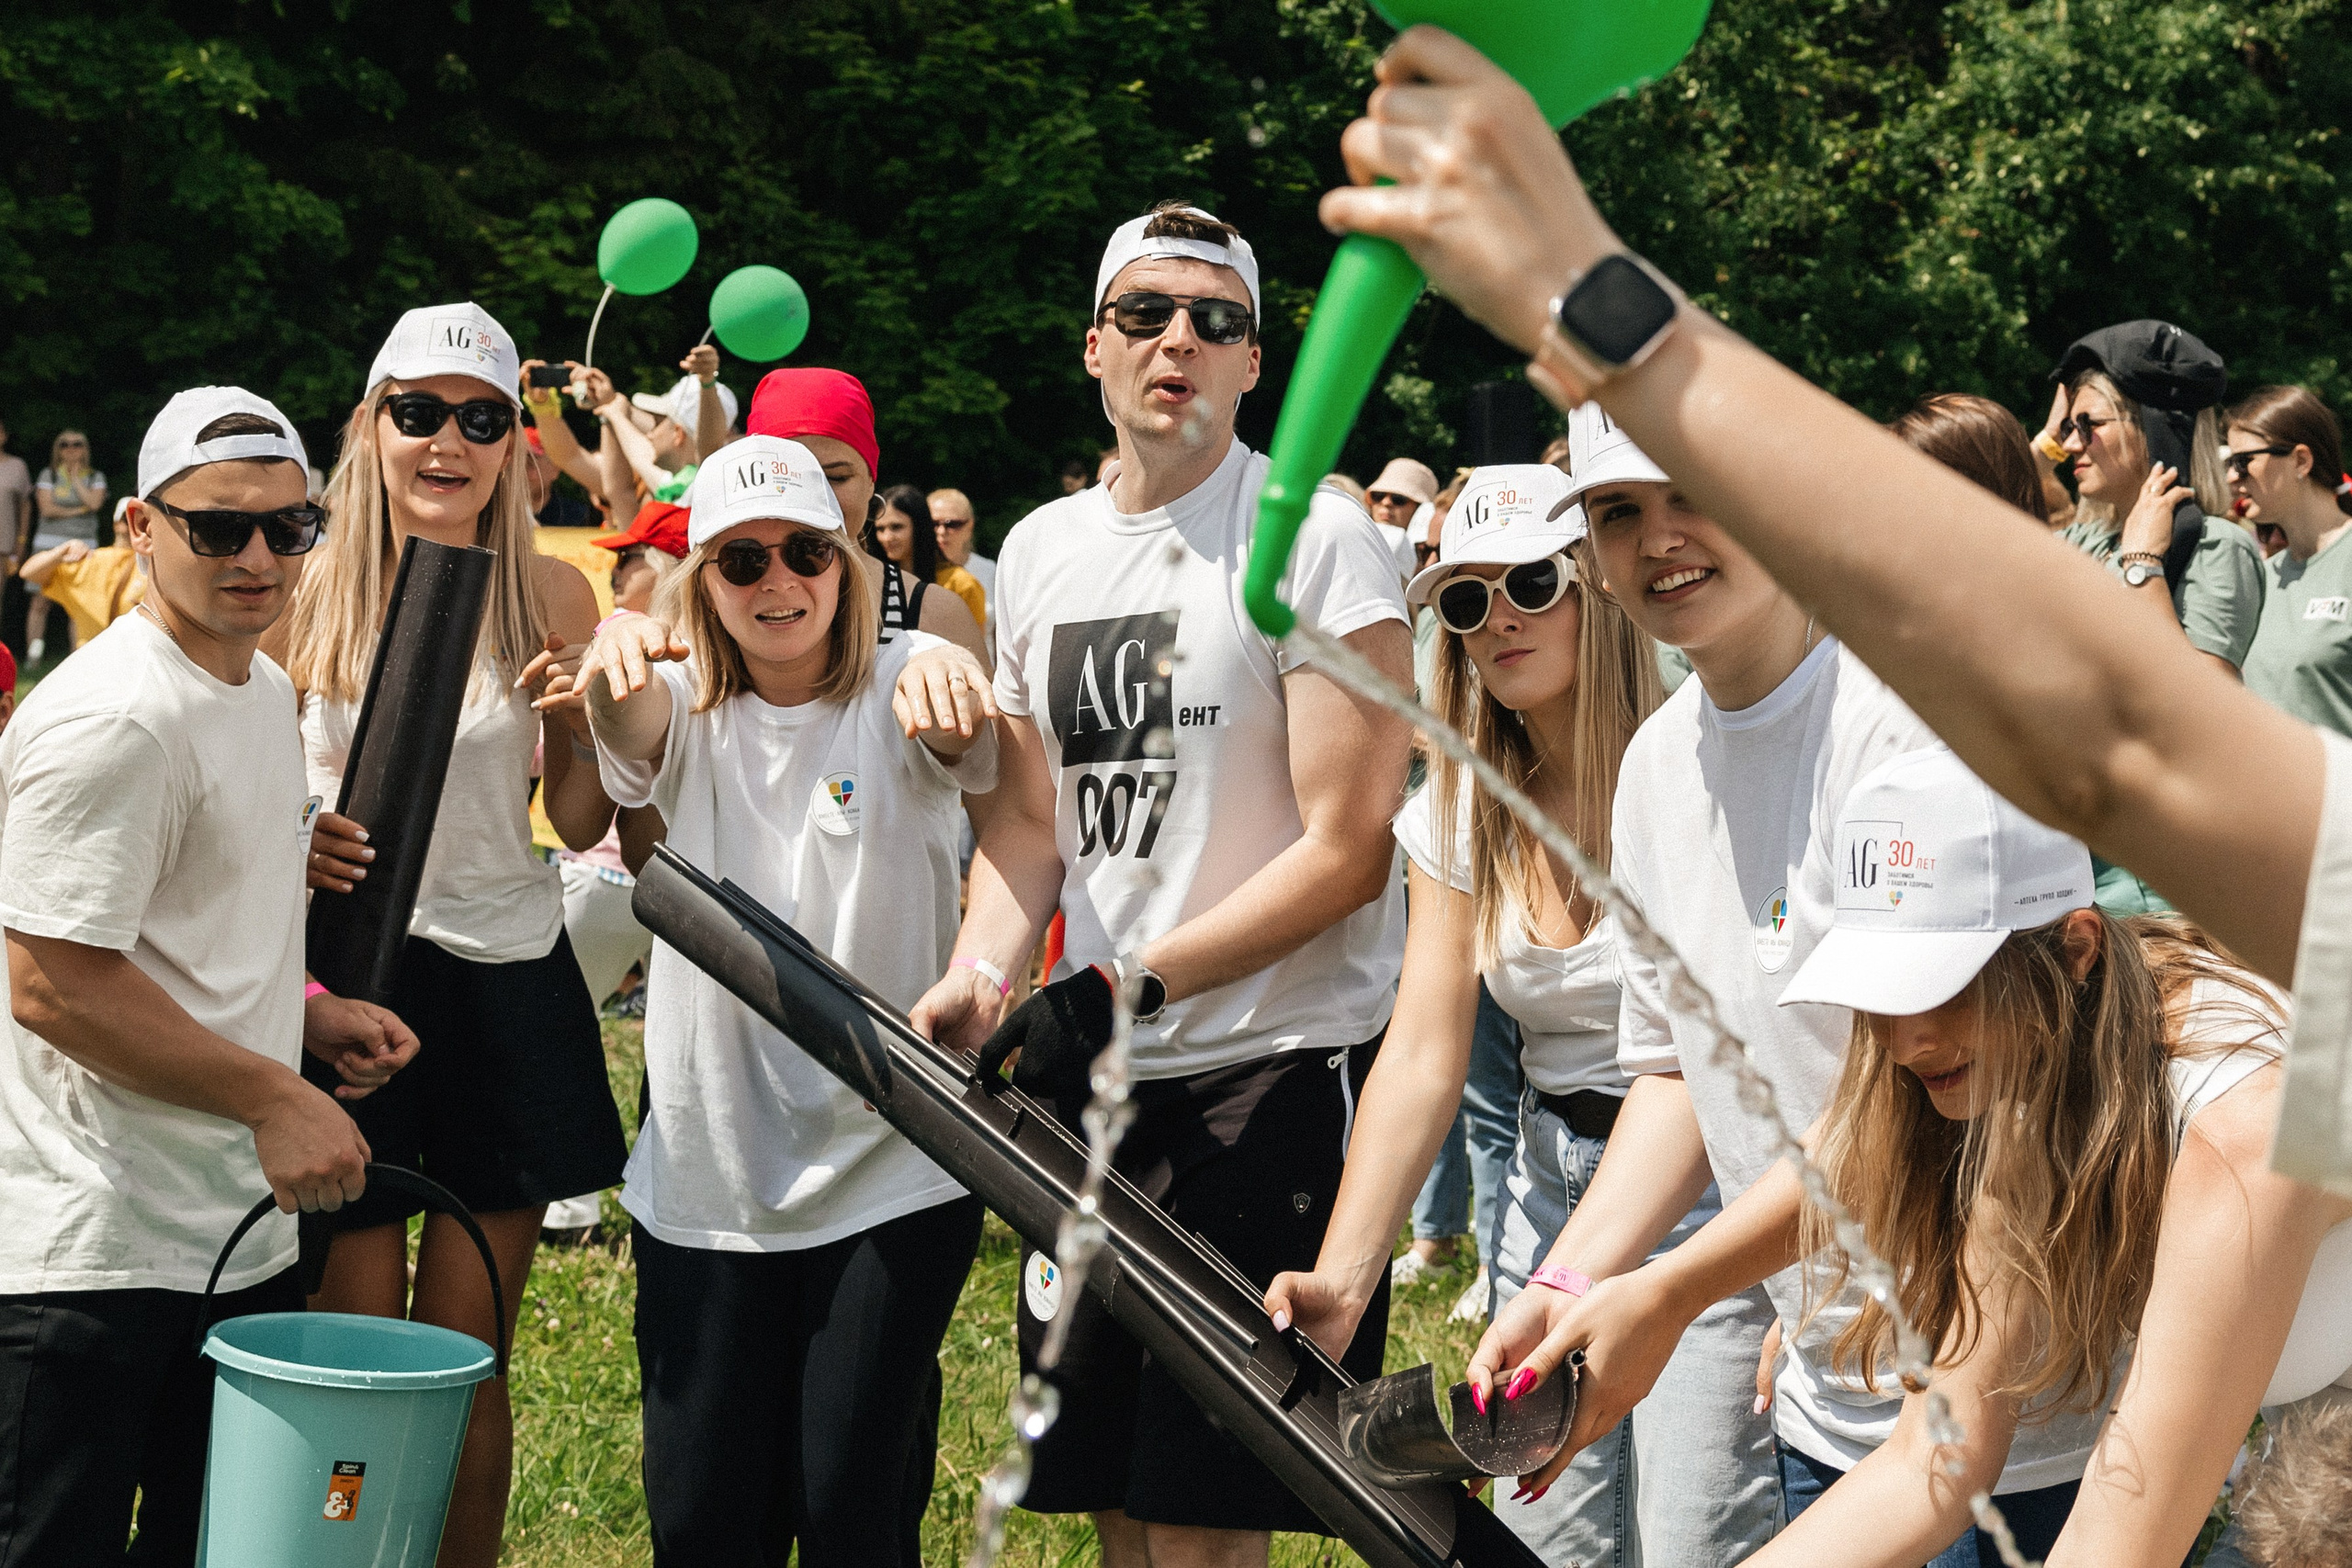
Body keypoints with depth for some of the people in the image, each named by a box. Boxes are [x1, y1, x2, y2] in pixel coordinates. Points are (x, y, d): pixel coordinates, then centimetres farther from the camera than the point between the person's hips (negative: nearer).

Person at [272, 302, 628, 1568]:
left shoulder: (551, 597, 1)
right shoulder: (310, 593, -1)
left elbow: (581, 822, 4)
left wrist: (586, 706, -14)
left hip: (506, 981, 1)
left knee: (466, 1361, 7)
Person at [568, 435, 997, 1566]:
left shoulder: (898, 690, -3)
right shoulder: (683, 711, 3)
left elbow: (968, 738, -26)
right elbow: (628, 729, -21)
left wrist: (955, 681, -51)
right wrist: (616, 660, -45)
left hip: (891, 1169, -2)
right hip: (705, 1175, 2)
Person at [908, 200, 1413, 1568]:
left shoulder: (1318, 542, -9)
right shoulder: (1041, 551, 12)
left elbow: (1347, 848, -14)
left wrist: (1125, 988, -18)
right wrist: (979, 974, -5)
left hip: (1281, 1067, -6)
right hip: (1101, 1081, 6)